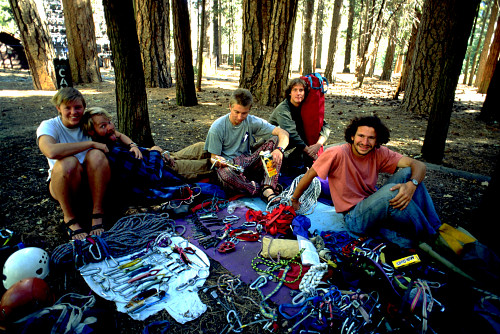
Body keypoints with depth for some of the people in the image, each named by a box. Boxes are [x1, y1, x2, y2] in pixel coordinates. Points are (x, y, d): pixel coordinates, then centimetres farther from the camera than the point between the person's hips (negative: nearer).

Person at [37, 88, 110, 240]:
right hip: (62, 182, -2)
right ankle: (70, 218, -16)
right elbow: (51, 151, -31)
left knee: (96, 155, -29)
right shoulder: (49, 126, -8)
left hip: (93, 180, 2)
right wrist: (91, 143, -28)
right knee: (68, 162, -35)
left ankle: (97, 213, -23)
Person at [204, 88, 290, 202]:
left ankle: (268, 189, -30)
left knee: (275, 140, -16)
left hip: (247, 161, 4)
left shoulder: (252, 121, -4)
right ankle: (259, 189, -17)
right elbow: (213, 157, -3)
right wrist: (219, 161, -30)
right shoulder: (217, 127, -10)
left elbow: (283, 133, -11)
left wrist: (279, 150, -34)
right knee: (225, 174, -42)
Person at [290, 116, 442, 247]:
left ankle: (434, 227, -9)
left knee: (407, 172, -12)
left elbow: (419, 165, -9)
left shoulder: (379, 154, -4)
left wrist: (411, 185, -32)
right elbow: (309, 175, -8)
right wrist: (294, 200, 3)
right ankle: (428, 235, -10)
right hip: (354, 217, -5)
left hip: (375, 208, 6)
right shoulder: (337, 154, -18)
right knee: (391, 190, -32)